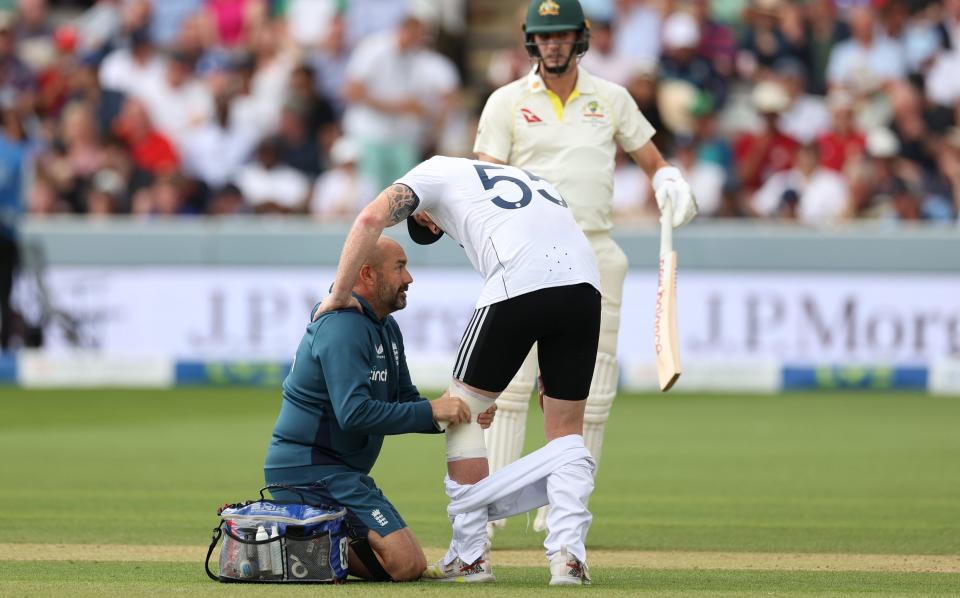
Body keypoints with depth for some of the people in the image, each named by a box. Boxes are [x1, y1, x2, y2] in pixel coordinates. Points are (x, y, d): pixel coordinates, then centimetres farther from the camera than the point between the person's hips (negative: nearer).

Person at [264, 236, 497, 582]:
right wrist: (431, 411, -25)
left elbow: (405, 401, 16)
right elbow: (355, 413, -27)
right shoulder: (343, 327, -17)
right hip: (310, 469, -11)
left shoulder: (387, 330, 16)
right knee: (405, 564, -21)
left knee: (414, 566, 12)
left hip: (343, 472, 11)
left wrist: (462, 415, -3)